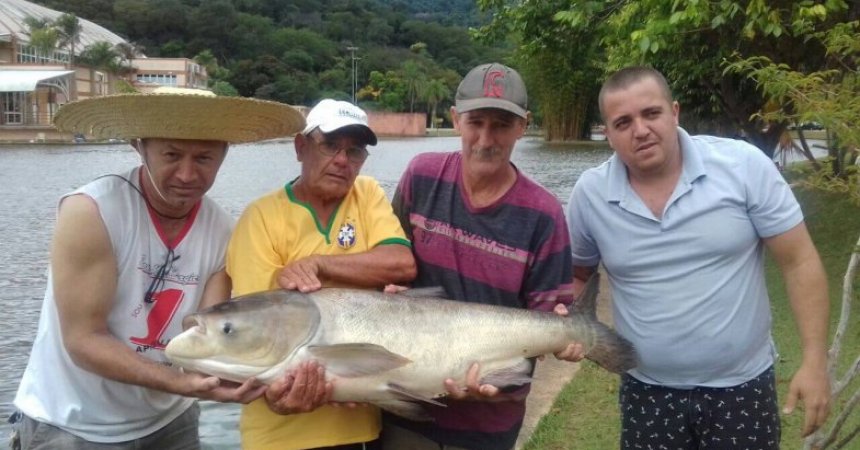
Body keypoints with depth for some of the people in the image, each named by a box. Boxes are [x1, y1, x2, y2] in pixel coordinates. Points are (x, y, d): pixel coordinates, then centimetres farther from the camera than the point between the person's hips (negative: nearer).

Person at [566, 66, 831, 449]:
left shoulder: (744, 166, -13)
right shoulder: (589, 194, -7)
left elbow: (799, 262, -8)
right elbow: (577, 274, 9)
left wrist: (814, 361, -11)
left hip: (741, 387, -1)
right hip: (646, 394, 2)